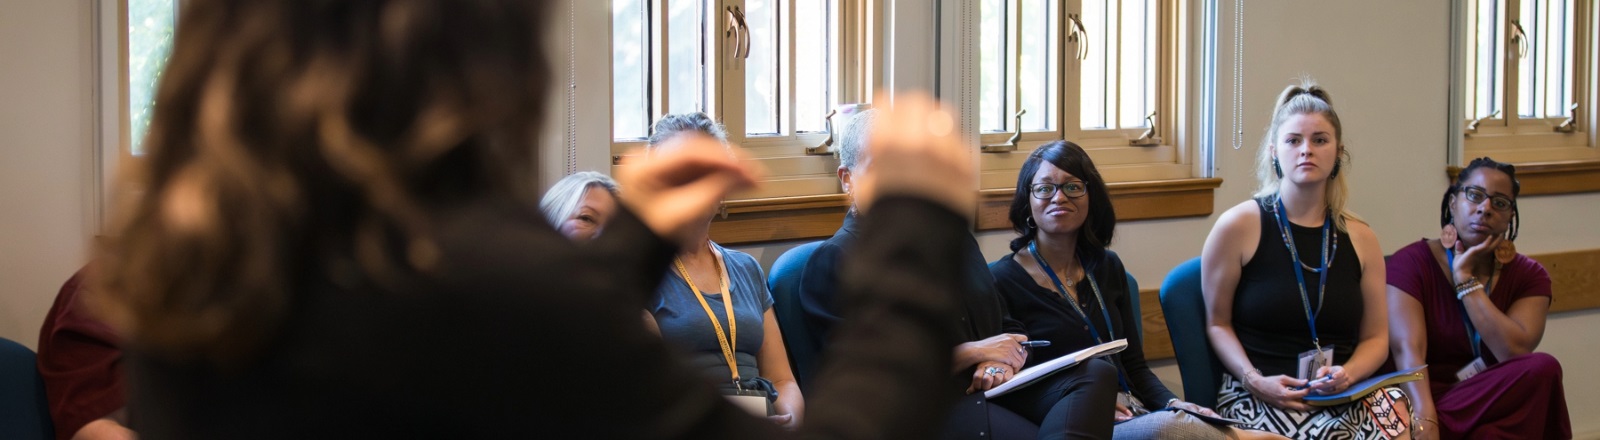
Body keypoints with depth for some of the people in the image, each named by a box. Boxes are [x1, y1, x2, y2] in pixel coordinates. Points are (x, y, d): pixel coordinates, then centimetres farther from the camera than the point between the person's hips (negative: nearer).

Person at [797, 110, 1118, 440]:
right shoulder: (833, 261, 0)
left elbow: (1007, 325, 23)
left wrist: (1002, 362, -2)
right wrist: (973, 352, -8)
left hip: (995, 390, 9)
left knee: (1098, 373, -22)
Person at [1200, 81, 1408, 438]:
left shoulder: (1360, 238, 11)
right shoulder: (1239, 227, 0)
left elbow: (1376, 337, 14)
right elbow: (1218, 323, 4)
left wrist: (1347, 374, -8)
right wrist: (1256, 381, -12)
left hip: (1344, 395, 5)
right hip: (1258, 396, -4)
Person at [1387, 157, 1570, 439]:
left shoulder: (1529, 276, 7)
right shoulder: (1412, 262, -2)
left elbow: (1515, 353, -12)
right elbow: (1408, 351, -17)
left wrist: (1465, 279, -11)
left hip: (1497, 406, 4)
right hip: (1429, 397, -4)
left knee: (1541, 369, -29)